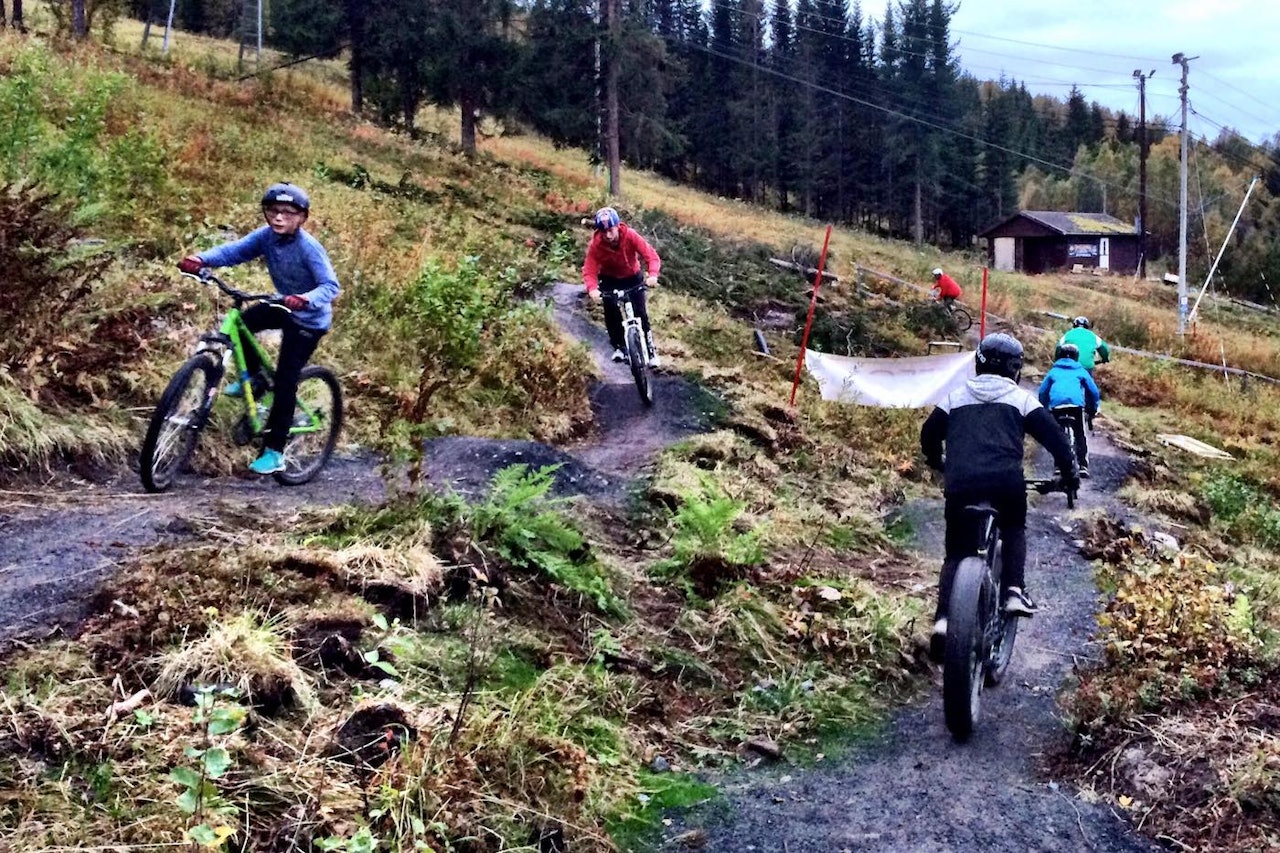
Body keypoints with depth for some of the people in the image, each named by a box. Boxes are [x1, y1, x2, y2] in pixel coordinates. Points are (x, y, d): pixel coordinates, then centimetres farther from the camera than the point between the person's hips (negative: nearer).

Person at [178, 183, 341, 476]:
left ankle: (274, 452, 1)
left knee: (285, 382, -7)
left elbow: (331, 286, -30)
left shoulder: (309, 247, -27)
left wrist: (306, 300, -50)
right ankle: (252, 378, 22)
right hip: (285, 307, 7)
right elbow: (235, 250, -18)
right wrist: (202, 259, -36)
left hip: (308, 320, -7)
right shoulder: (266, 236, -9)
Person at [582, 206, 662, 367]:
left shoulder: (630, 236, -29)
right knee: (611, 312, -13)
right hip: (610, 279, 1)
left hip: (633, 277, -1)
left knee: (640, 314, -9)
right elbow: (589, 270, -29)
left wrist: (653, 274, -51)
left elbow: (651, 255, -33)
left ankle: (650, 350, 6)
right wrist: (592, 288, -49)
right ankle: (619, 346, 9)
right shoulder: (595, 245, -27)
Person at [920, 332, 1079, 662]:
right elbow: (1052, 434, 7)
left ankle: (944, 619, -7)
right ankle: (1014, 590, 6)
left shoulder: (956, 396, 20)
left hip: (960, 484, 1)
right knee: (1014, 531, 28)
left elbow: (929, 433, 22)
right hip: (1006, 482, -1)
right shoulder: (1021, 398, 15)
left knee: (957, 554, 12)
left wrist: (937, 462, 40)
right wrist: (1069, 471, 18)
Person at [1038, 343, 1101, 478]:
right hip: (1077, 404, 0)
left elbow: (1043, 391, 19)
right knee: (1080, 436, 11)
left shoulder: (1053, 371, 24)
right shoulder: (1081, 371, 22)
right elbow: (1094, 391, 18)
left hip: (1056, 404, 0)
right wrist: (1093, 409, 28)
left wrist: (1044, 409, 28)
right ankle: (1083, 466, 0)